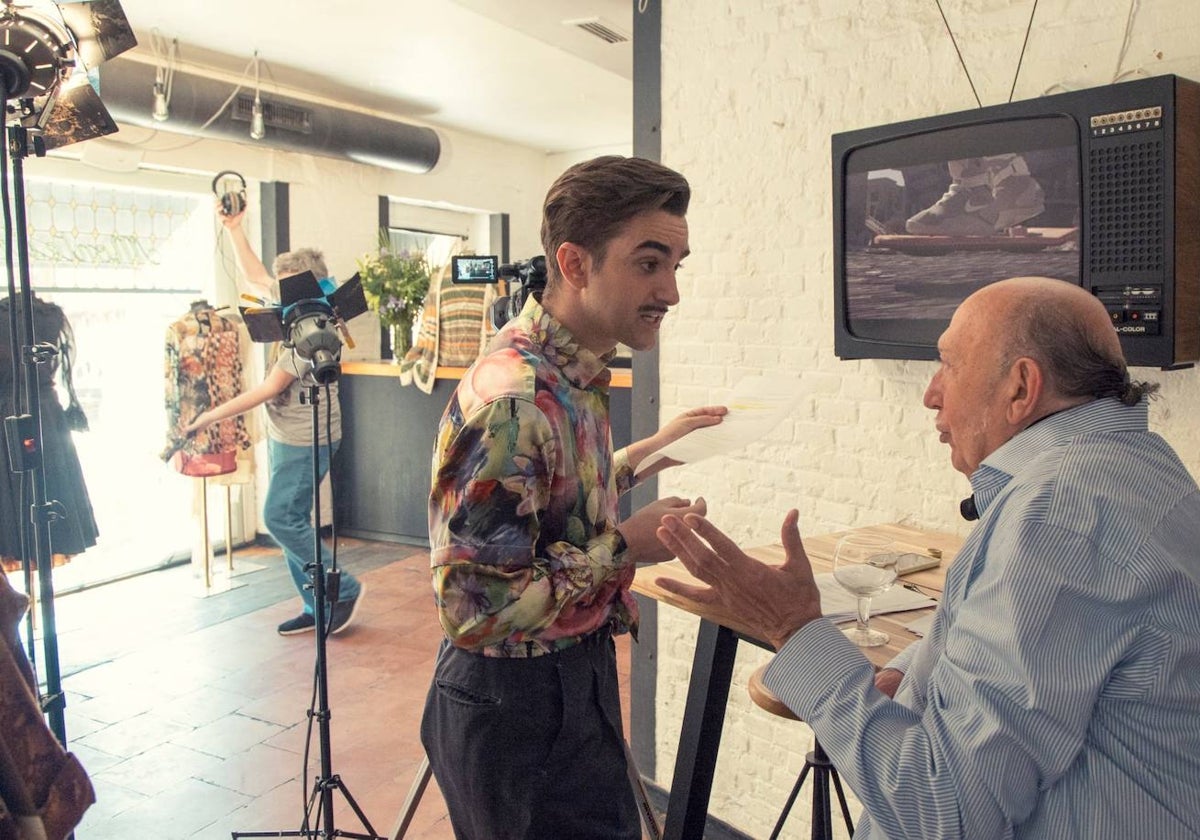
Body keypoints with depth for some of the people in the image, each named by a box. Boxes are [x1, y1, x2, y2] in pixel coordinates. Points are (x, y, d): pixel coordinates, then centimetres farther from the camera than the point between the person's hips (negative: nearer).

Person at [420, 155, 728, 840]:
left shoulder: (574, 370, 0)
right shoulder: (512, 400, -29)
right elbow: (474, 610, -29)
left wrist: (652, 451, 7)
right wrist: (626, 546, -23)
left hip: (577, 674, 9)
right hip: (516, 704, -9)